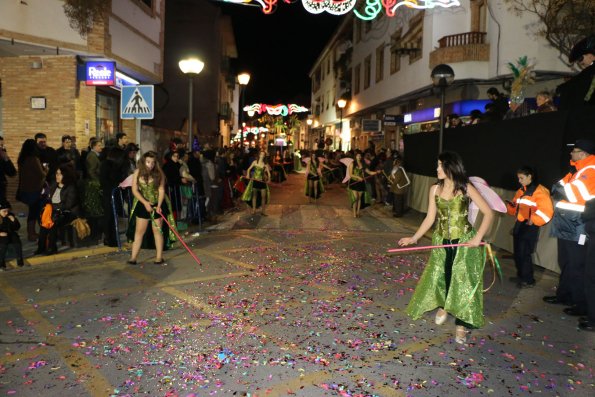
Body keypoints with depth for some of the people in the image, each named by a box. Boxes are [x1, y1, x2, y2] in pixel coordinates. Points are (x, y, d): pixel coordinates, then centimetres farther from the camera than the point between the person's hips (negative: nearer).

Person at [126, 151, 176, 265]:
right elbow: (135, 190, -8)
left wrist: (159, 205, -19)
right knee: (139, 231, 2)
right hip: (142, 205, 1)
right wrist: (145, 202, -17)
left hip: (157, 205, -1)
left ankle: (159, 257, 11)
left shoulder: (159, 173, -7)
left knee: (158, 230, 4)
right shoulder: (138, 172, -6)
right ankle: (133, 257, 6)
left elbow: (161, 190, -8)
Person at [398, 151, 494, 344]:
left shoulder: (466, 188, -9)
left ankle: (462, 324, 16)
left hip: (464, 242, -3)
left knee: (463, 281, 1)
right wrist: (414, 238, 1)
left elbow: (488, 213, -9)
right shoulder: (435, 189, 1)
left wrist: (478, 237, -18)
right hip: (441, 241, 3)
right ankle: (443, 306, 43)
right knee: (439, 276, 11)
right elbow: (430, 218, 5)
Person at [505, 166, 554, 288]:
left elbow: (547, 211, -17)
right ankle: (521, 276, 27)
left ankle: (528, 280, 7)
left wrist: (533, 220, -19)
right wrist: (509, 205, 2)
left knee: (524, 253, -5)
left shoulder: (539, 191, -12)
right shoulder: (521, 191, 14)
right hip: (519, 225, 8)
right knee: (517, 253, 13)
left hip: (530, 227, -8)